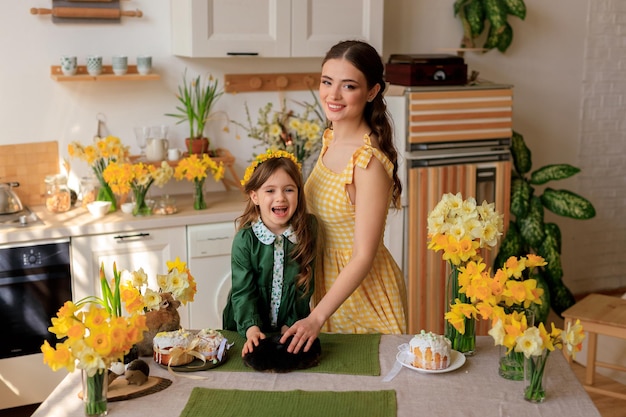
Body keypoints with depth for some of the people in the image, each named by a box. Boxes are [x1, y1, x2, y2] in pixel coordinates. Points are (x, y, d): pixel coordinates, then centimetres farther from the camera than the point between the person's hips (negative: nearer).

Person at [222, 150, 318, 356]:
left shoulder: (306, 233, -6)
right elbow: (243, 291, -14)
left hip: (292, 327, 1)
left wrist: (291, 324, -4)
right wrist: (251, 328, -28)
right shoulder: (245, 240, -11)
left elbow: (305, 286, 0)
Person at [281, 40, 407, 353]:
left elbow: (364, 257, -24)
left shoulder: (370, 162, -26)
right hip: (329, 280, 8)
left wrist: (316, 319, -26)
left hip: (364, 289, -8)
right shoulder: (331, 139, 0)